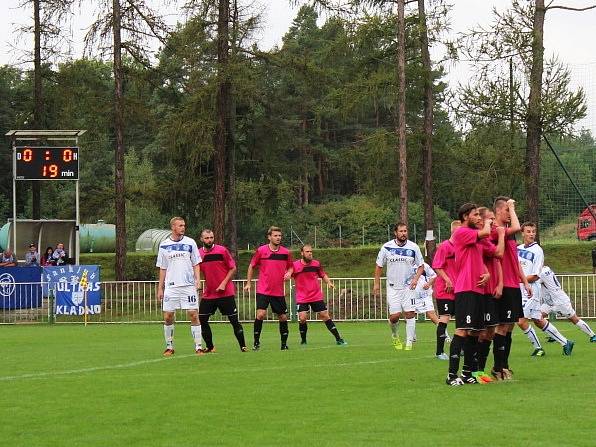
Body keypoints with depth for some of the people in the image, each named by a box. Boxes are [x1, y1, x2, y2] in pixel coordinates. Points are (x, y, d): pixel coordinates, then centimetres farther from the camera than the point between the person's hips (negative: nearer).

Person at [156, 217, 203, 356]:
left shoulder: (190, 243, 5)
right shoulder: (164, 245, 7)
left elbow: (196, 264, 8)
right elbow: (162, 268, 12)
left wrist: (198, 279, -7)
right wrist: (160, 288, 8)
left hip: (189, 285, -1)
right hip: (171, 286, 1)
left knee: (194, 315, -7)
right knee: (168, 317, -1)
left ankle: (198, 347, -3)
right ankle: (169, 347, 12)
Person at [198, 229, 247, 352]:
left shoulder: (222, 250, -6)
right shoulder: (198, 253, 3)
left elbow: (233, 268, -2)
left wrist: (224, 283, -11)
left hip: (226, 292, -3)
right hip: (208, 294, 4)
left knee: (234, 320, -3)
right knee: (201, 319, -2)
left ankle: (243, 346, 6)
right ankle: (209, 347, 11)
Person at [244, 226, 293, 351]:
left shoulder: (286, 252, 2)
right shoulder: (261, 251, -4)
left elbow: (290, 267, 18)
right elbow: (251, 266, 8)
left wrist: (289, 273, -4)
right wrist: (249, 283, 6)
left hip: (279, 292, 3)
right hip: (263, 290, -3)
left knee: (283, 317, 5)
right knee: (261, 314, -17)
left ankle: (284, 344, 20)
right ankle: (256, 342, -4)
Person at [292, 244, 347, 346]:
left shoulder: (316, 264, 2)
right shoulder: (295, 265, -8)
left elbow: (323, 275, 15)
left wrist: (329, 282, 0)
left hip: (317, 297, 2)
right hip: (302, 298, -2)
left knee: (325, 316, 2)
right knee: (302, 318, -12)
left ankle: (338, 339, 7)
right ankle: (303, 340, 9)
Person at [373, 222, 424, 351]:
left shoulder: (413, 247, -2)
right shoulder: (386, 247, -3)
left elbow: (421, 266, 8)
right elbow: (379, 266, 7)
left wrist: (416, 278, -9)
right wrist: (377, 284, 5)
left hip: (408, 286, 0)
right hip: (393, 286, 0)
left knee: (410, 314, -9)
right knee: (394, 316, -6)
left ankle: (409, 343, -2)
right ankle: (395, 336, 24)